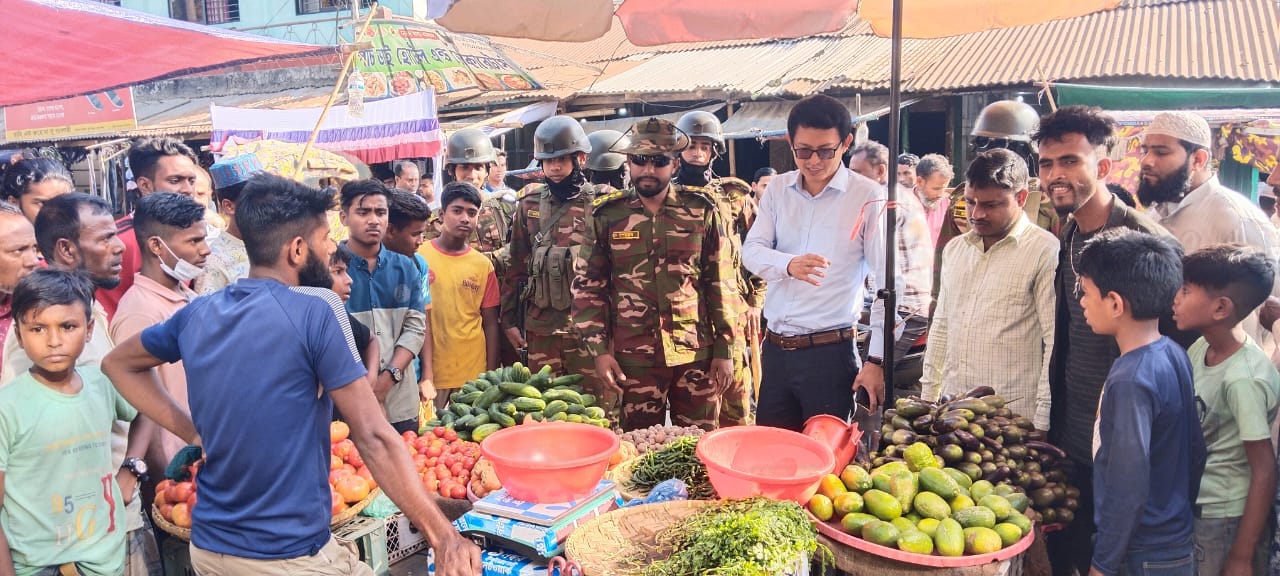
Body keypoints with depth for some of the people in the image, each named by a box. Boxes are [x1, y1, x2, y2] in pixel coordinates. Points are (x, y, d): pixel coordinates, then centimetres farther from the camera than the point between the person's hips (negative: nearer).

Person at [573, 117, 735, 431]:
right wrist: (599, 349, -2)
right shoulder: (606, 214, 1)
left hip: (696, 355, 0)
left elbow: (722, 283, 3)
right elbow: (588, 287, 4)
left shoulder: (702, 211, 1)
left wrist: (724, 349, 1)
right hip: (634, 358, 0)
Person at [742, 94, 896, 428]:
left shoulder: (867, 197, -7)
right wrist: (789, 264, -23)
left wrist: (877, 360, -11)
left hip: (830, 353, -4)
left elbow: (887, 284, -7)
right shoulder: (778, 190, 7)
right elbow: (751, 250, -1)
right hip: (775, 349, 4)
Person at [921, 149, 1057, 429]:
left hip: (1015, 417, -5)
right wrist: (928, 397, 14)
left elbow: (1056, 343, -11)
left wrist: (1042, 422, -13)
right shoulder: (954, 249, 12)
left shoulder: (1045, 251, -8)